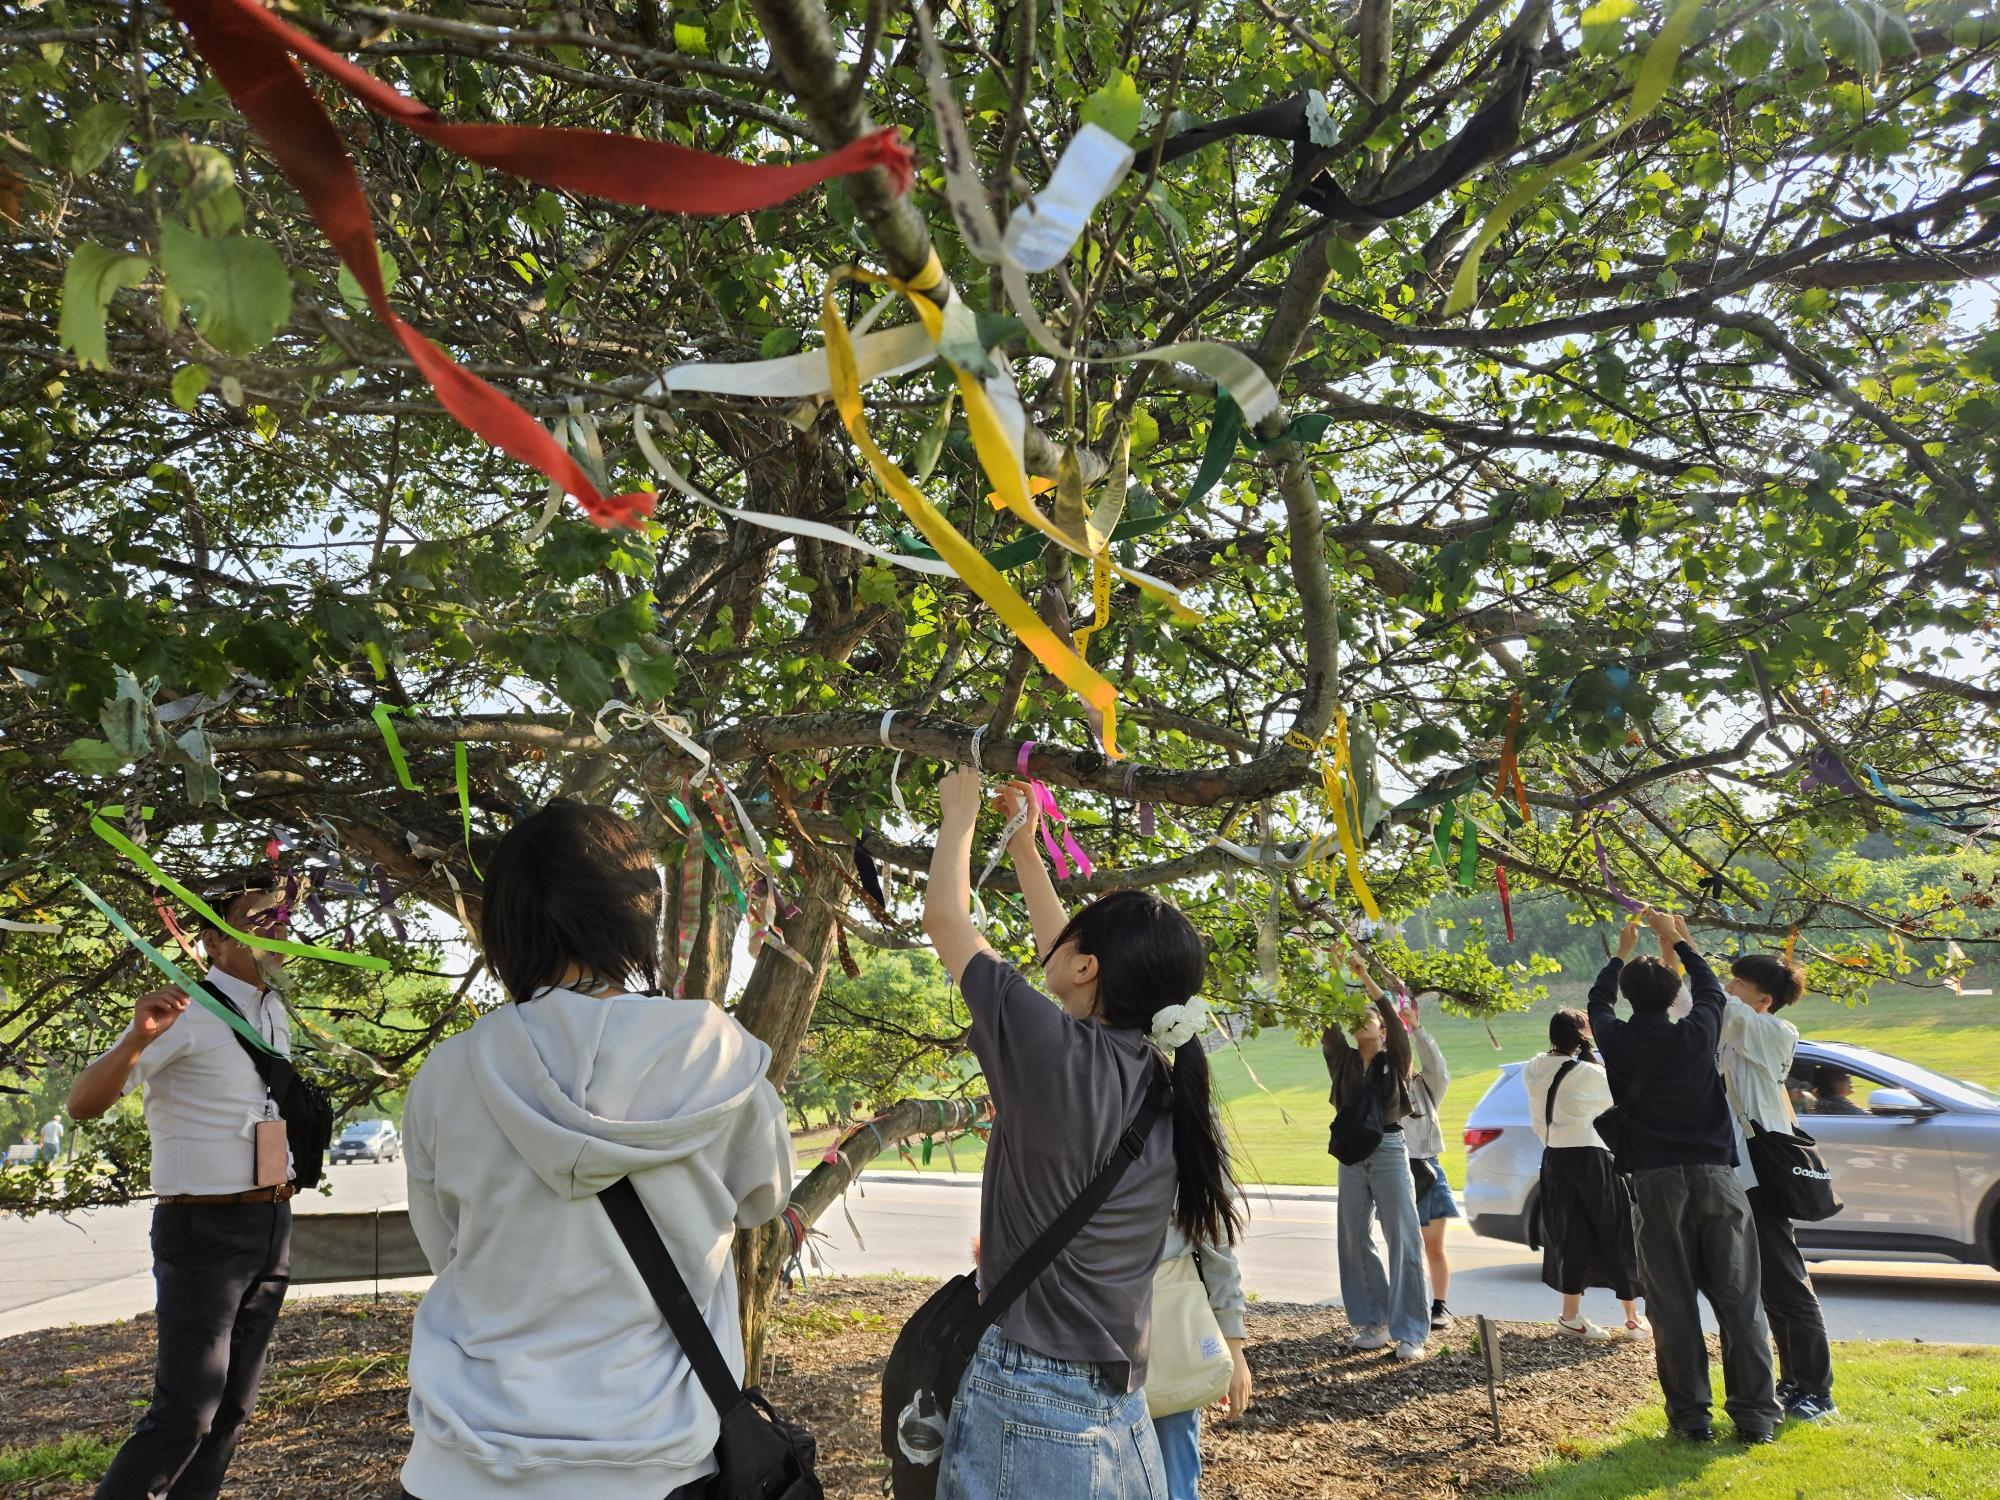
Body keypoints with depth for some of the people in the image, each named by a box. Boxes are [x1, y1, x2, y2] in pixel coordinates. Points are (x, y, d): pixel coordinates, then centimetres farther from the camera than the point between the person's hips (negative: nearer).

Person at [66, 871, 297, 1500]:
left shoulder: (276, 1013, 9)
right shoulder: (185, 1013, -14)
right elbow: (82, 1104, -23)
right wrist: (138, 1037, -39)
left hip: (272, 1227, 7)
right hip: (204, 1230, -7)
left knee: (234, 1403, 13)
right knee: (187, 1410, -8)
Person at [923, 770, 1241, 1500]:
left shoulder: (1057, 1055, -21)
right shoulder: (1161, 1086, -1)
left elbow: (945, 918, -8)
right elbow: (1069, 960, 15)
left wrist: (960, 815, 9)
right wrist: (1022, 845, 24)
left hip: (1027, 1406, -6)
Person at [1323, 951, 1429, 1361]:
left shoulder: (1394, 1060, 0)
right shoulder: (1343, 1060, 7)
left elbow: (1393, 1017, -14)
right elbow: (1329, 1024, -5)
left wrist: (1365, 977, -22)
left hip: (1389, 1151, -4)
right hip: (1351, 1154, 4)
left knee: (1404, 1241, -4)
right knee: (1355, 1242, 7)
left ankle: (1410, 1333, 0)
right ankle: (1373, 1324, 17)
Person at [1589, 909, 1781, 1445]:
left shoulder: (1617, 1042, -2)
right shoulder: (1696, 1035, -3)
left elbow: (1599, 1001, 20)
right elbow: (1711, 989, 18)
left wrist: (1623, 952, 33)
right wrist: (1677, 938, 28)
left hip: (1656, 1184, 0)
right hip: (1714, 1178, 0)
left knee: (1673, 1305, 4)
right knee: (1739, 1299, 7)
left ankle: (1690, 1415, 6)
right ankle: (1754, 1413, 10)